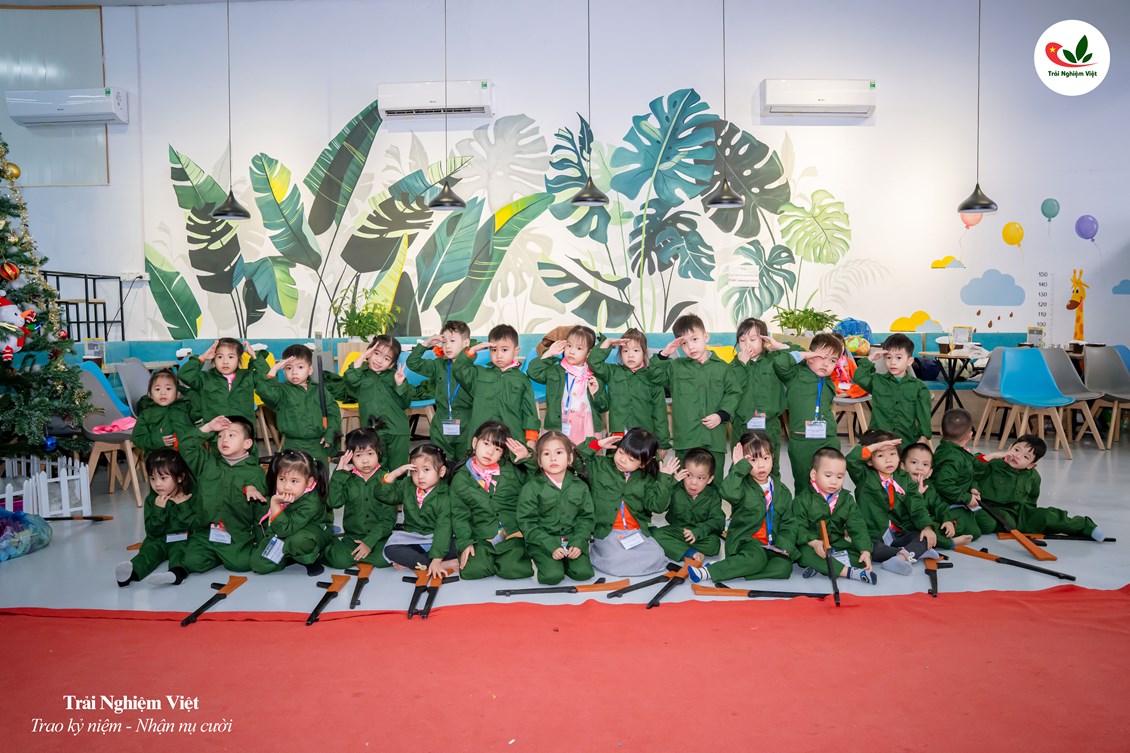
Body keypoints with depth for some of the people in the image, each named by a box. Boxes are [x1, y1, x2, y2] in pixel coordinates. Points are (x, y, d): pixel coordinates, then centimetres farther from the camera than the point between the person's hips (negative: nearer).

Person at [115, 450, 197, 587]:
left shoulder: (190, 499, -4)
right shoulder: (151, 500, 3)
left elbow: (195, 527, -13)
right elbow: (152, 532, -4)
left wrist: (183, 505, -19)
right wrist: (158, 509, -18)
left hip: (182, 540, -3)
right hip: (158, 539, 3)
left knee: (179, 550, -32)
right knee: (149, 549, -25)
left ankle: (177, 572, -62)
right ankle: (132, 571, -54)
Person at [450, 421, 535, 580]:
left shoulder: (511, 470, 5)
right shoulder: (461, 479, 4)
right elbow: (459, 515, 5)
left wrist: (527, 458, -4)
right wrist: (465, 543, -6)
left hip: (511, 536, 0)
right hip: (480, 540, 0)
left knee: (513, 571, -21)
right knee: (472, 571, -23)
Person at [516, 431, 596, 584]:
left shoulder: (580, 487, 3)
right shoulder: (531, 488, -7)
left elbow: (585, 518, 5)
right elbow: (527, 522, -9)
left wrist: (578, 543, -12)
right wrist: (551, 546, -17)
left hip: (573, 539, 3)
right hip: (542, 541, -3)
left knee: (583, 572, -17)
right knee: (552, 576, -23)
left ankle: (562, 562, 13)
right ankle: (541, 562, 9)